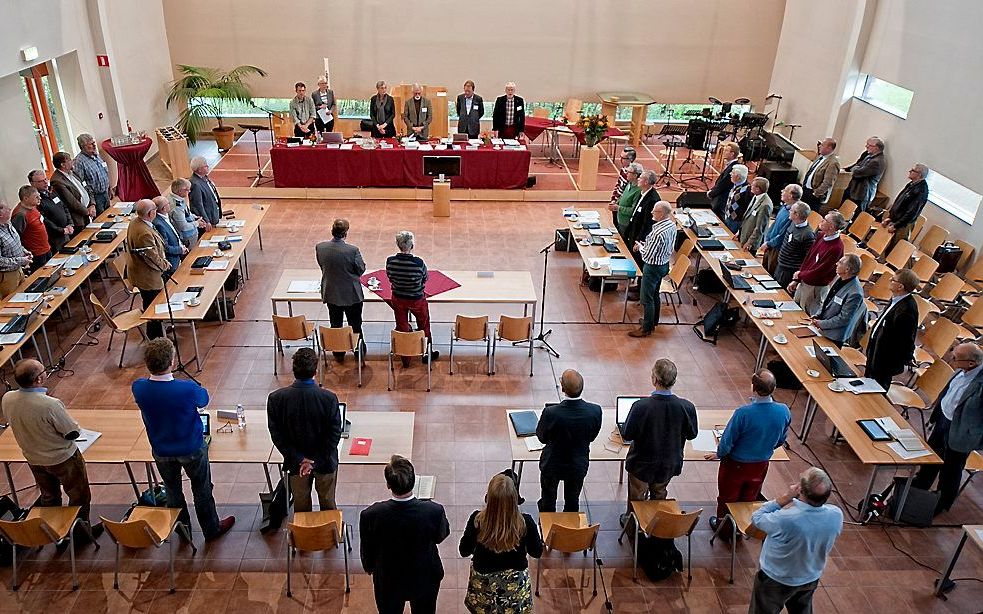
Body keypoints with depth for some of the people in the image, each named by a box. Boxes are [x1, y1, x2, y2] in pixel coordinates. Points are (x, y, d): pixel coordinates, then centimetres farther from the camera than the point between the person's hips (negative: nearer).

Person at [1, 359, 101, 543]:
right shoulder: (50, 405, -36)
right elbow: (73, 433, -23)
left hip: (33, 458, 6)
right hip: (62, 459, -6)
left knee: (48, 496, 29)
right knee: (79, 496, 18)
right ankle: (82, 530, 34)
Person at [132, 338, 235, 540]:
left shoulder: (138, 388, -22)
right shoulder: (188, 388, -33)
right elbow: (203, 400, -9)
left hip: (161, 451, 3)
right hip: (191, 449, -3)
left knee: (172, 491, 26)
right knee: (202, 489, 20)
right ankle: (212, 529, 39)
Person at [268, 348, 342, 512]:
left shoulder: (275, 399, -19)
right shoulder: (329, 398, -24)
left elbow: (277, 436, -13)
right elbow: (334, 435, -18)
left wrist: (299, 459, -9)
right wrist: (315, 461, -11)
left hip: (296, 462, 1)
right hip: (325, 462, -1)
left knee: (301, 506, 23)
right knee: (328, 504, 22)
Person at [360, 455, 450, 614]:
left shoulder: (370, 515, -31)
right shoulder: (434, 511, -32)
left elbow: (367, 550, -11)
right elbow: (441, 535, -9)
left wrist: (369, 567, 10)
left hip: (388, 582, 1)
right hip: (425, 580, 0)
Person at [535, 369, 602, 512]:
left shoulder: (551, 412, -34)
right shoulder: (595, 411, -26)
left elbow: (542, 437, -14)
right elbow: (592, 437, -8)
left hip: (552, 465, -2)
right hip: (578, 465, 2)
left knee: (548, 503, 24)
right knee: (572, 502, 28)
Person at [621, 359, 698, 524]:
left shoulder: (641, 406, -34)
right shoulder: (686, 407, -26)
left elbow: (626, 435, -21)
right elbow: (692, 434, -9)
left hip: (642, 463, -2)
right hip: (669, 463, 3)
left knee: (637, 496, 26)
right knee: (659, 494, 31)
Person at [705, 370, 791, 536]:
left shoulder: (743, 413, -34)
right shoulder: (784, 411, -20)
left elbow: (727, 441, -21)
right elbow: (780, 441, -1)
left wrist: (719, 454, 0)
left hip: (735, 465, -4)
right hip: (761, 465, 4)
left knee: (727, 499, 22)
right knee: (749, 499, 28)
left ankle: (723, 528, 44)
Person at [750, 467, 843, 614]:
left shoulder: (784, 519, -42)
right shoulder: (837, 515, -25)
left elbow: (757, 517, -21)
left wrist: (785, 498, -25)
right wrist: (793, 501, -15)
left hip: (776, 580, -4)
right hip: (810, 578, 4)